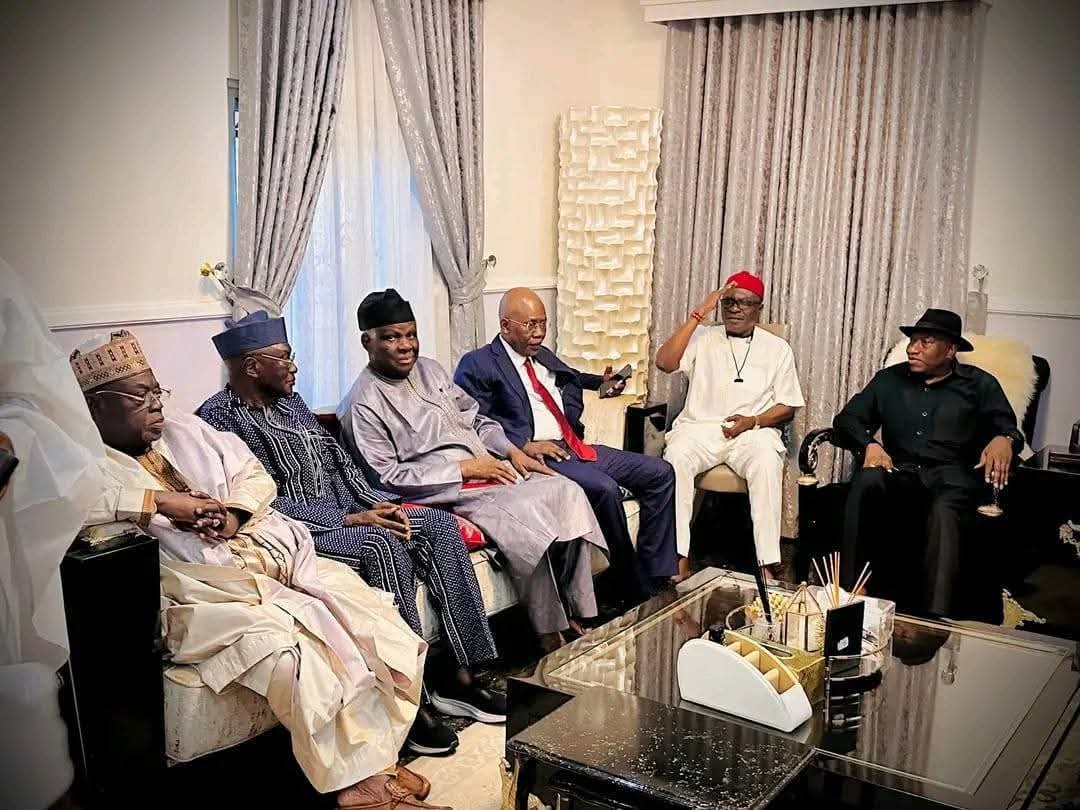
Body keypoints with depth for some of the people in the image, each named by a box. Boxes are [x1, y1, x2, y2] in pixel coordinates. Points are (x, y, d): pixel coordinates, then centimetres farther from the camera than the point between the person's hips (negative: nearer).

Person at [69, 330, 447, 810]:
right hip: (204, 593, -7)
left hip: (274, 557, 7)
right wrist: (162, 501, -20)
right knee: (293, 650, -30)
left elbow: (255, 477, 20)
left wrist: (234, 513, -3)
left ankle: (374, 759, -5)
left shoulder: (185, 431, 19)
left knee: (370, 615, -13)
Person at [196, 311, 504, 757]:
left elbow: (340, 462, 17)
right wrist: (349, 518, -19)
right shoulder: (218, 417, -10)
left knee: (438, 524, -10)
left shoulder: (290, 401, 17)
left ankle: (460, 676, -10)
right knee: (384, 545, -32)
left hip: (347, 509, 8)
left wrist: (376, 504, -2)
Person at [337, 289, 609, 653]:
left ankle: (574, 612, -8)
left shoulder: (429, 369, 15)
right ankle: (550, 632, -15)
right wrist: (462, 468, -17)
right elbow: (386, 476, -15)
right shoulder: (363, 404, -9)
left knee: (566, 491, -13)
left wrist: (512, 451, 4)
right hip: (443, 492, -8)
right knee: (525, 515, -29)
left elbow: (476, 418, 22)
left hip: (488, 467, 8)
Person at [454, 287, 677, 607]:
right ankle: (633, 586, -15)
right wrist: (523, 445, -20)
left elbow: (574, 378, 43)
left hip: (575, 447, 9)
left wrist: (602, 382, 23)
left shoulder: (543, 356, 23)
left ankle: (656, 574, -3)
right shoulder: (477, 365, -2)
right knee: (605, 488, -32)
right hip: (537, 455, -9)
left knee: (660, 473, -2)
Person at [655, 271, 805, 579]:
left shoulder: (777, 348, 12)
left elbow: (787, 407, 10)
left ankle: (768, 564, -33)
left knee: (767, 463, -34)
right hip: (701, 427, 0)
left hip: (754, 431, 0)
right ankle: (679, 556, -31)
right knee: (676, 456, -32)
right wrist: (698, 314, -8)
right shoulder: (702, 338, 11)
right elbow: (664, 362, -8)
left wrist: (753, 421, -11)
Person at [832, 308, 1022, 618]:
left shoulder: (979, 384, 16)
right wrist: (869, 444, -8)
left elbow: (1008, 429, 8)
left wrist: (1003, 440, -19)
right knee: (867, 481, -35)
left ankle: (934, 622, -43)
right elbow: (847, 419, 14)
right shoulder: (890, 379, 21)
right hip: (900, 472, 2)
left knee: (944, 513, -38)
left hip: (952, 475, -2)